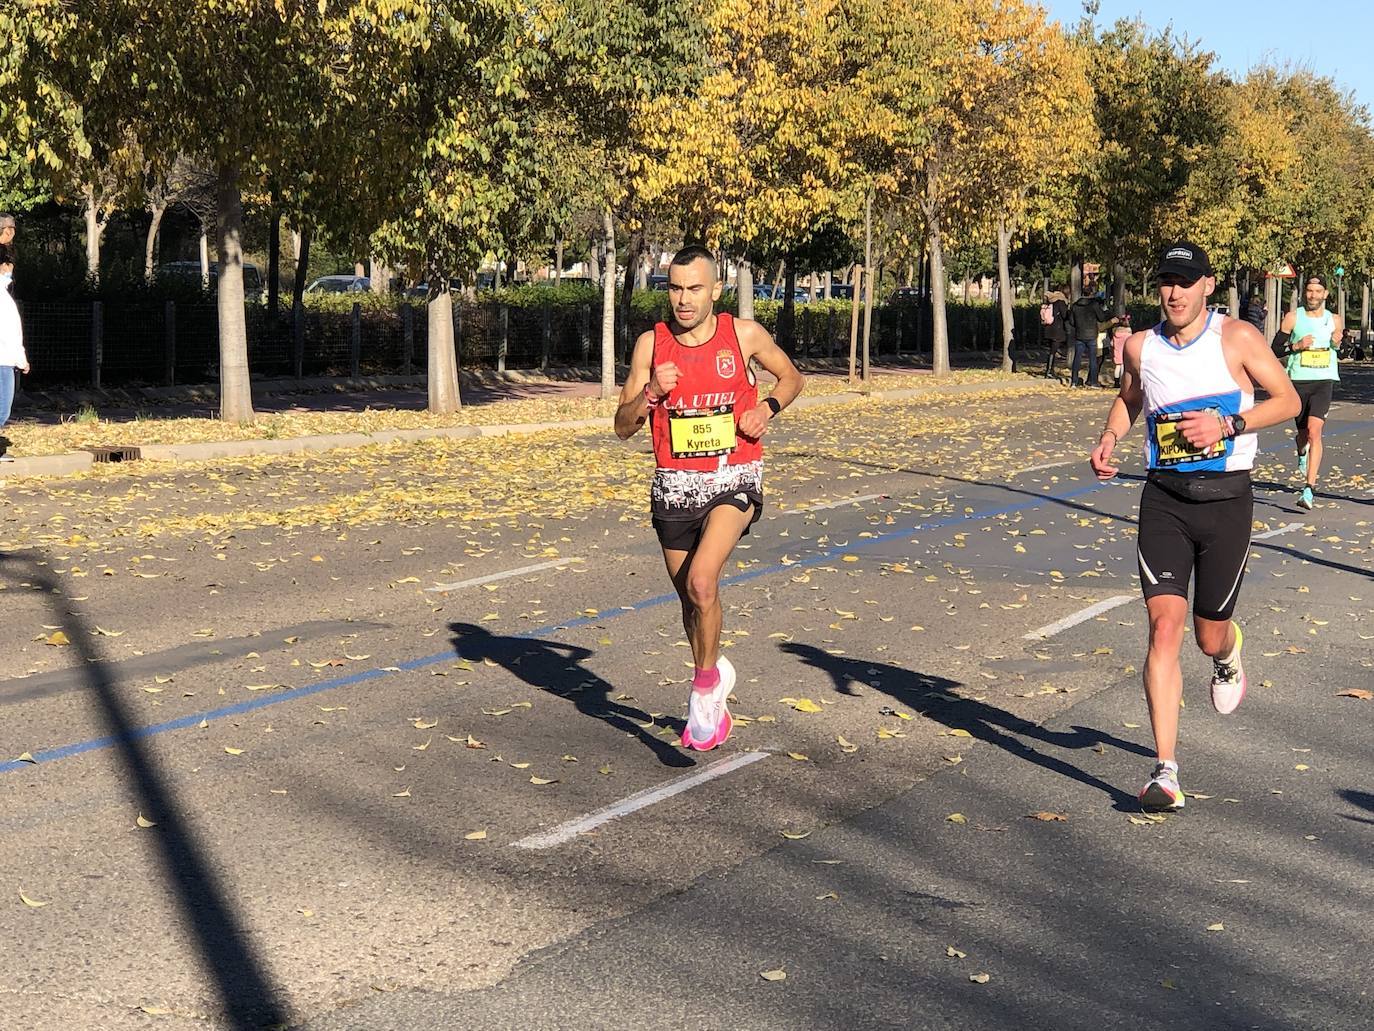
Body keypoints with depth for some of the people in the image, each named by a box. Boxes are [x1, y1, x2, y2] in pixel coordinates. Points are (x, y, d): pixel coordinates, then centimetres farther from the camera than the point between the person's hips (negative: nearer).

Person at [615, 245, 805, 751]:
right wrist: (651, 393, -19)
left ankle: (705, 682, -2)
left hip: (733, 479, -3)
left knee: (701, 581, -24)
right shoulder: (651, 344, -2)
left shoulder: (744, 334, -4)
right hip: (674, 485, 3)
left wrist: (767, 407, -6)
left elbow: (792, 377, 13)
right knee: (690, 596, 12)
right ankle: (715, 692, 37)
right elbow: (623, 427, 0)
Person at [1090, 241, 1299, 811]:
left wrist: (1227, 425, -15)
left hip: (1225, 499, -1)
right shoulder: (1140, 346, 5)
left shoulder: (1238, 337, -5)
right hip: (1164, 498, 2)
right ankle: (1165, 771, -12)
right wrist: (1109, 438, 5)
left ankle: (1229, 655, 50)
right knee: (1165, 627, -13)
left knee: (1209, 635, 8)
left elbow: (1288, 400, -1)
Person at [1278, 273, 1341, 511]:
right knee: (1303, 431, 14)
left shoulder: (1334, 320, 8)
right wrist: (1297, 346, -15)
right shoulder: (1293, 318, 1)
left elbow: (1342, 349, 22)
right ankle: (1302, 455, 54)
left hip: (1324, 381, -1)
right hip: (1298, 381, 1)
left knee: (1314, 431, -17)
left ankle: (1309, 488, -20)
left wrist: (1338, 342, -1)